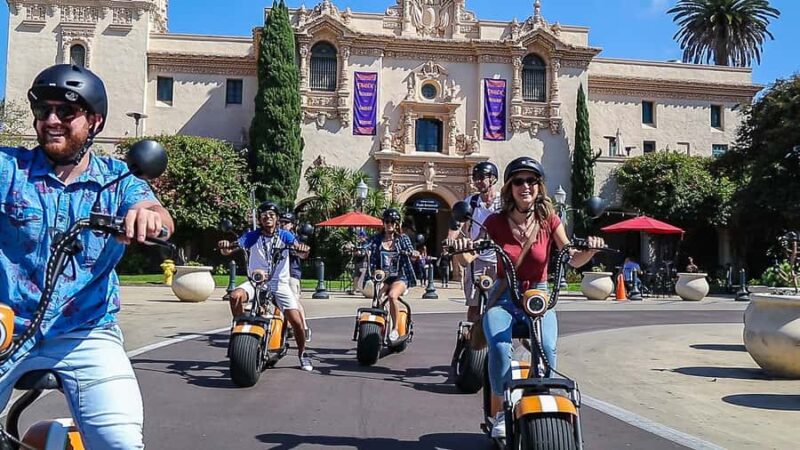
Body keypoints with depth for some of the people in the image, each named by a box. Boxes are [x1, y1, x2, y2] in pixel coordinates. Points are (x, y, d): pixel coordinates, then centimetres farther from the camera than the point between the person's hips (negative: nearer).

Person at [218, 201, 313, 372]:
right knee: (235, 295, -31)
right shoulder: (252, 236, 2)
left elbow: (299, 251, -15)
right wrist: (225, 246, -30)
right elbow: (228, 250, -6)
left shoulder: (285, 235, 1)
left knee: (296, 321, -11)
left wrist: (302, 248, -39)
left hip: (279, 283, -1)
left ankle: (302, 353, 14)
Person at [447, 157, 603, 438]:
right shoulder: (496, 221, -3)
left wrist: (590, 250, -27)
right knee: (500, 348, -30)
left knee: (547, 348, -29)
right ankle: (499, 413, -9)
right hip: (504, 297, 0)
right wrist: (460, 248, -32)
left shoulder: (549, 219, 0)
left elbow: (573, 259, -6)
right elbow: (468, 257, -9)